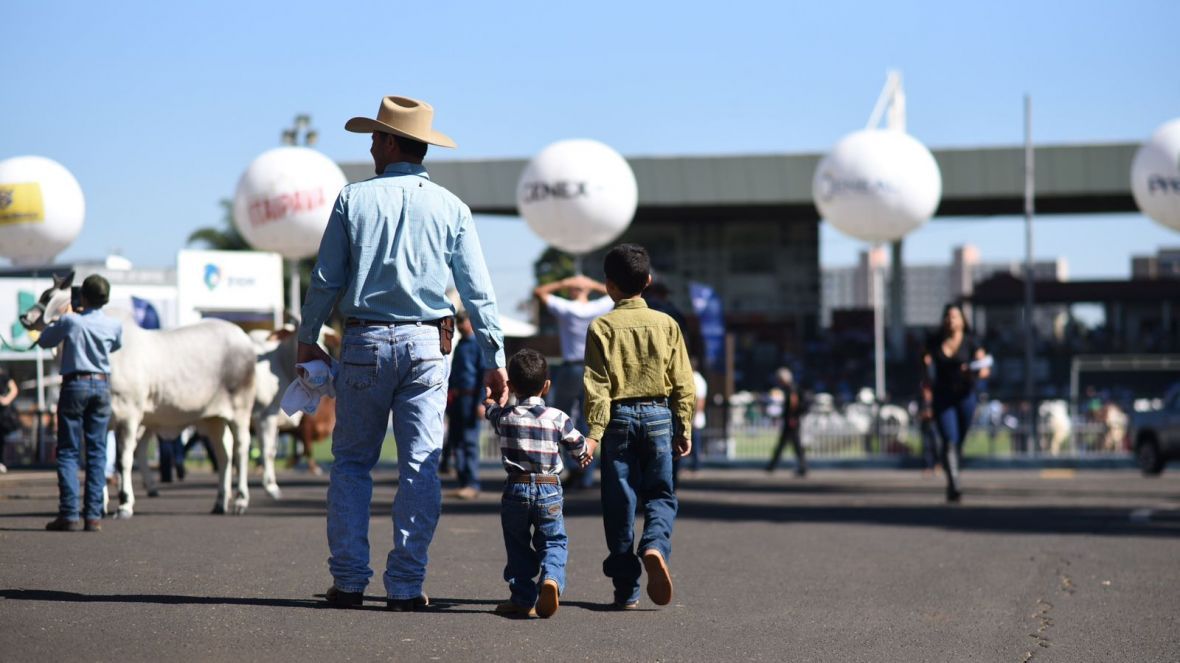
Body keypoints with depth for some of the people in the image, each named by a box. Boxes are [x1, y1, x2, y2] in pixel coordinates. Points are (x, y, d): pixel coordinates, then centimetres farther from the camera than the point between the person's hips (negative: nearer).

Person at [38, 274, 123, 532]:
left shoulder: (70, 321, -9)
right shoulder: (114, 325, 0)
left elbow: (43, 341, 5)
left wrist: (59, 320, 20)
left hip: (74, 385, -3)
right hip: (102, 385, 3)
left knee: (68, 451, 1)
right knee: (97, 452, 5)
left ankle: (69, 514, -7)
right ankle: (93, 515, 0)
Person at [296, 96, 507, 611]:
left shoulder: (354, 200, 0)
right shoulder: (451, 208, 4)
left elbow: (326, 279, 2)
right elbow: (478, 292, 1)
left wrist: (307, 338, 15)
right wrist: (495, 360, 5)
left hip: (365, 341, -1)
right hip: (427, 345, 1)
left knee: (352, 463, 9)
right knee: (420, 467, 2)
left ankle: (348, 580, 4)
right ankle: (405, 585, 0)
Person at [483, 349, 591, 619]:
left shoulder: (504, 417, 1)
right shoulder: (557, 418, -1)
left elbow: (490, 408, 27)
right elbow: (580, 448, 13)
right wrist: (589, 449, 38)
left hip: (516, 488, 1)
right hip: (549, 490, -1)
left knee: (518, 545, 13)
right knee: (554, 542, 6)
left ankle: (523, 598, 11)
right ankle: (552, 578, -22)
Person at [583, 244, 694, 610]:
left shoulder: (602, 327, -3)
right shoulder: (666, 324, 3)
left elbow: (597, 384, -8)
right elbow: (683, 382, 3)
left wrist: (595, 430, -8)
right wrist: (684, 429, 9)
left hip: (619, 417, -1)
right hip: (658, 415, 1)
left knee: (620, 502, 4)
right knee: (660, 494, 10)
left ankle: (626, 589, 6)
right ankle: (655, 546, -21)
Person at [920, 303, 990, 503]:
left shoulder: (970, 343, 1)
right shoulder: (934, 344, 3)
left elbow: (985, 369, -2)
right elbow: (927, 374, 2)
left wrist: (975, 372, -25)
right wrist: (927, 402, -4)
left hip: (964, 395, 1)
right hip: (942, 398, -1)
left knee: (959, 442, 8)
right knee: (950, 440, -15)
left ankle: (951, 486, 24)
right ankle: (954, 484, -24)